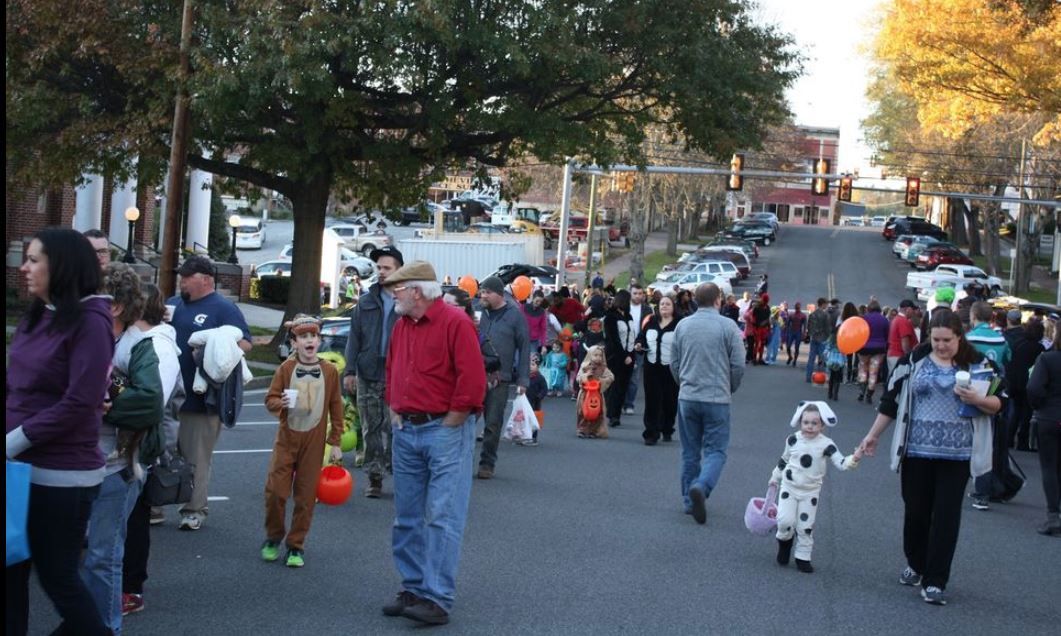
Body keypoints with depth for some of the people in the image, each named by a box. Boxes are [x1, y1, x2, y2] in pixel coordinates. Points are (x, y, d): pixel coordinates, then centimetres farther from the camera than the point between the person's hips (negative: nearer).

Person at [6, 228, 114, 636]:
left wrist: (15, 441, -17)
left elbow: (79, 404, -19)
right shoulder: (35, 318, 11)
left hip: (62, 475, -7)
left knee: (56, 575, 3)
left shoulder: (90, 322, -13)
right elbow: (17, 388, 14)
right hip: (22, 467, 7)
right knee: (12, 570, 10)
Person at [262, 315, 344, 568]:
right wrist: (281, 403, -24)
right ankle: (273, 538, 19)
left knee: (306, 496, 4)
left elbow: (336, 407, 5)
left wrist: (335, 442, 5)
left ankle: (296, 546, 16)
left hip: (314, 442, 0)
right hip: (287, 438, 0)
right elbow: (270, 399, 0)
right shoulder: (286, 368, -3)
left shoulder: (330, 371, -1)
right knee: (276, 490, -3)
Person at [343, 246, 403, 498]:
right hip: (368, 374, 4)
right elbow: (354, 337, 9)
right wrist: (350, 371, 3)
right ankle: (374, 477, 15)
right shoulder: (367, 300, 9)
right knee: (371, 428, 8)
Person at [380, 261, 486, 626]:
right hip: (405, 431, 8)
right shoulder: (402, 325, 11)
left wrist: (448, 425, -13)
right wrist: (395, 414, 12)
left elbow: (472, 380, -17)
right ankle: (413, 589, 21)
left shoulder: (455, 322, -12)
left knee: (442, 518, -8)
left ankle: (437, 599, -7)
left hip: (445, 431, -8)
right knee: (407, 519, 11)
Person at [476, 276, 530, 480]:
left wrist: (522, 379, -3)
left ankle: (487, 463, 16)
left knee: (493, 423, 4)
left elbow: (524, 347, 1)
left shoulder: (514, 315, 1)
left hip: (499, 377, -1)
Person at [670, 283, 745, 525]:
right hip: (717, 400, -3)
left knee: (690, 452, 14)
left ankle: (690, 500, 18)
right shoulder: (727, 326, -8)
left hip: (687, 398, 4)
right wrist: (730, 390, 10)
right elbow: (738, 364, -7)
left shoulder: (683, 325, 3)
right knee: (715, 451, 1)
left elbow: (674, 363, 9)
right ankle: (700, 487, -24)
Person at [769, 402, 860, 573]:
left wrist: (853, 460, -39)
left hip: (810, 492, -1)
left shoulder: (826, 444, -12)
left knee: (805, 527, 3)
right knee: (785, 520, -12)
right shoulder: (793, 440, -5)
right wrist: (776, 476, 22)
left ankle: (803, 557, 17)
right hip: (789, 488, 1)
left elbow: (840, 463, -19)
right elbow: (784, 459, 12)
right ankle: (785, 540, 19)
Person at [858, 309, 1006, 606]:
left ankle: (935, 581, 4)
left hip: (956, 454, -1)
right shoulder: (914, 360, 2)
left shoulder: (978, 364, 0)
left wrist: (978, 400, -19)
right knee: (916, 511, 10)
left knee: (946, 516, -1)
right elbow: (892, 399, 8)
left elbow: (999, 402, 2)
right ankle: (915, 565, 33)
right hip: (916, 451, 1)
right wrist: (873, 435, 11)